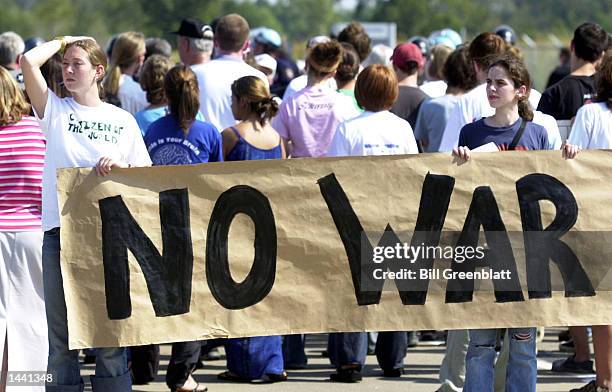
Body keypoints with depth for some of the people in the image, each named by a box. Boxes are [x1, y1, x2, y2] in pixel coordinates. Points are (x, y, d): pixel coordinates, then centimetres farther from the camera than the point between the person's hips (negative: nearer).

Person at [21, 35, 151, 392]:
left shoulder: (122, 120, 9)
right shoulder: (55, 109, 6)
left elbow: (147, 172, 10)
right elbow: (29, 62, -8)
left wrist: (122, 166, -9)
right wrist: (63, 41, 6)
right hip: (60, 230, 0)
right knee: (62, 329, 2)